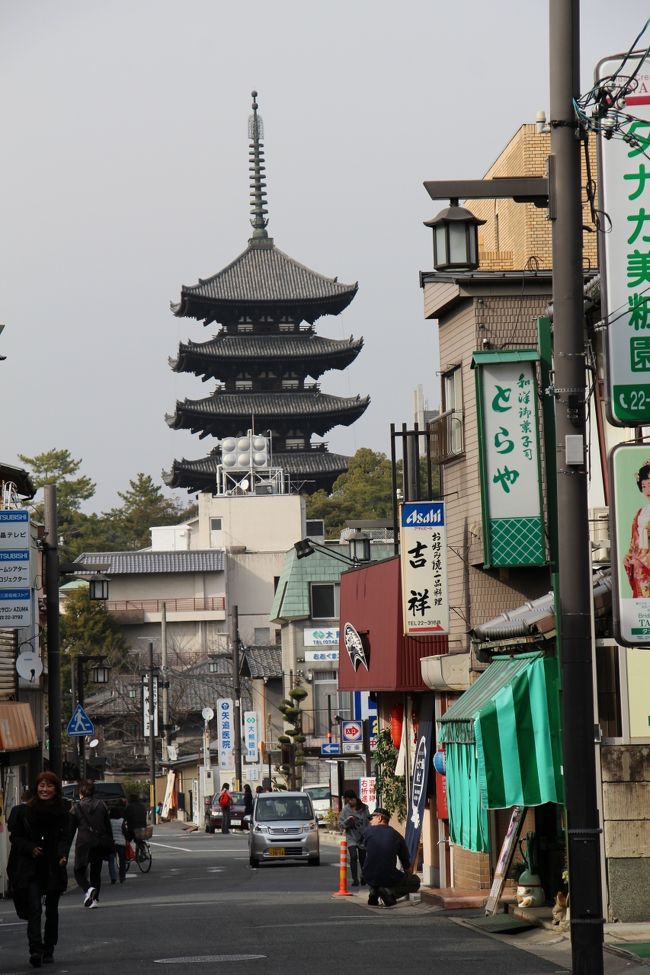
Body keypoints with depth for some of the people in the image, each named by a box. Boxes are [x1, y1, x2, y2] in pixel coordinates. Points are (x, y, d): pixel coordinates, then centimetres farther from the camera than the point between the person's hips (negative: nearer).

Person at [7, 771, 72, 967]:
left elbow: (65, 837, 0)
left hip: (54, 868, 2)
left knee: (52, 910, 11)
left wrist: (63, 855, -18)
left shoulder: (62, 811, 1)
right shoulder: (24, 811, -1)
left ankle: (48, 950, 24)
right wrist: (31, 849, -14)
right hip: (30, 868, -2)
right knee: (34, 909, -14)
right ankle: (36, 950, -21)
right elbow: (15, 837, 2)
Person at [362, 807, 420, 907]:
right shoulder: (397, 836, 1)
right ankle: (390, 892, -3)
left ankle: (374, 892, 10)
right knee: (416, 881, 21)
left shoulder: (368, 831, 0)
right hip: (389, 879, -3)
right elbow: (406, 863, 11)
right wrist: (407, 874, 34)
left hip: (369, 879, 3)